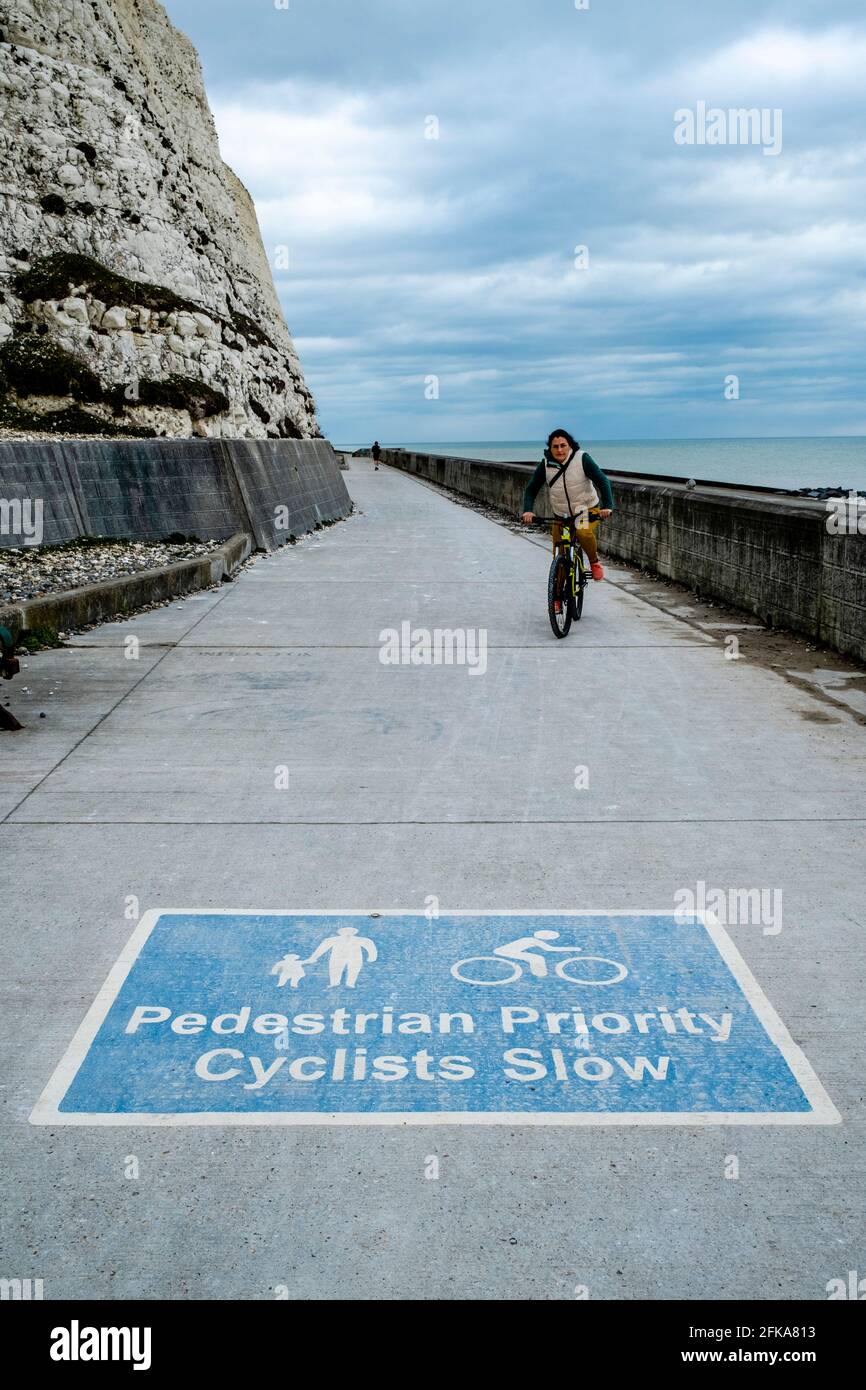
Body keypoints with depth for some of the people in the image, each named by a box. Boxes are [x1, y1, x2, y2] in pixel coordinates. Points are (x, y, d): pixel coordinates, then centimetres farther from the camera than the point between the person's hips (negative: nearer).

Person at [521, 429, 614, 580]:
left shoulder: (582, 458, -17)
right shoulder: (546, 464, -9)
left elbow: (602, 481, -21)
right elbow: (531, 489, -6)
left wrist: (607, 506, -36)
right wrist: (527, 510, -24)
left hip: (587, 509, -3)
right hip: (561, 515, 3)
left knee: (584, 533, -34)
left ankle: (594, 563, -7)